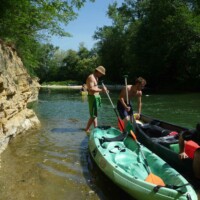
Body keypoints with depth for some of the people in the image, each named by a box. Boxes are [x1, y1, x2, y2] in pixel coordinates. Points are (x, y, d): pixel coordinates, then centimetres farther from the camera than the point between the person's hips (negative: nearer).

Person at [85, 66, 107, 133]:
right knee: (93, 115, -7)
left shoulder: (96, 77, 17)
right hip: (93, 97, -10)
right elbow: (91, 89, -25)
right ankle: (87, 129, 2)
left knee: (95, 114, 12)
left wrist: (102, 89, 6)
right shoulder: (91, 77, -15)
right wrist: (101, 90, -26)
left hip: (96, 97, 10)